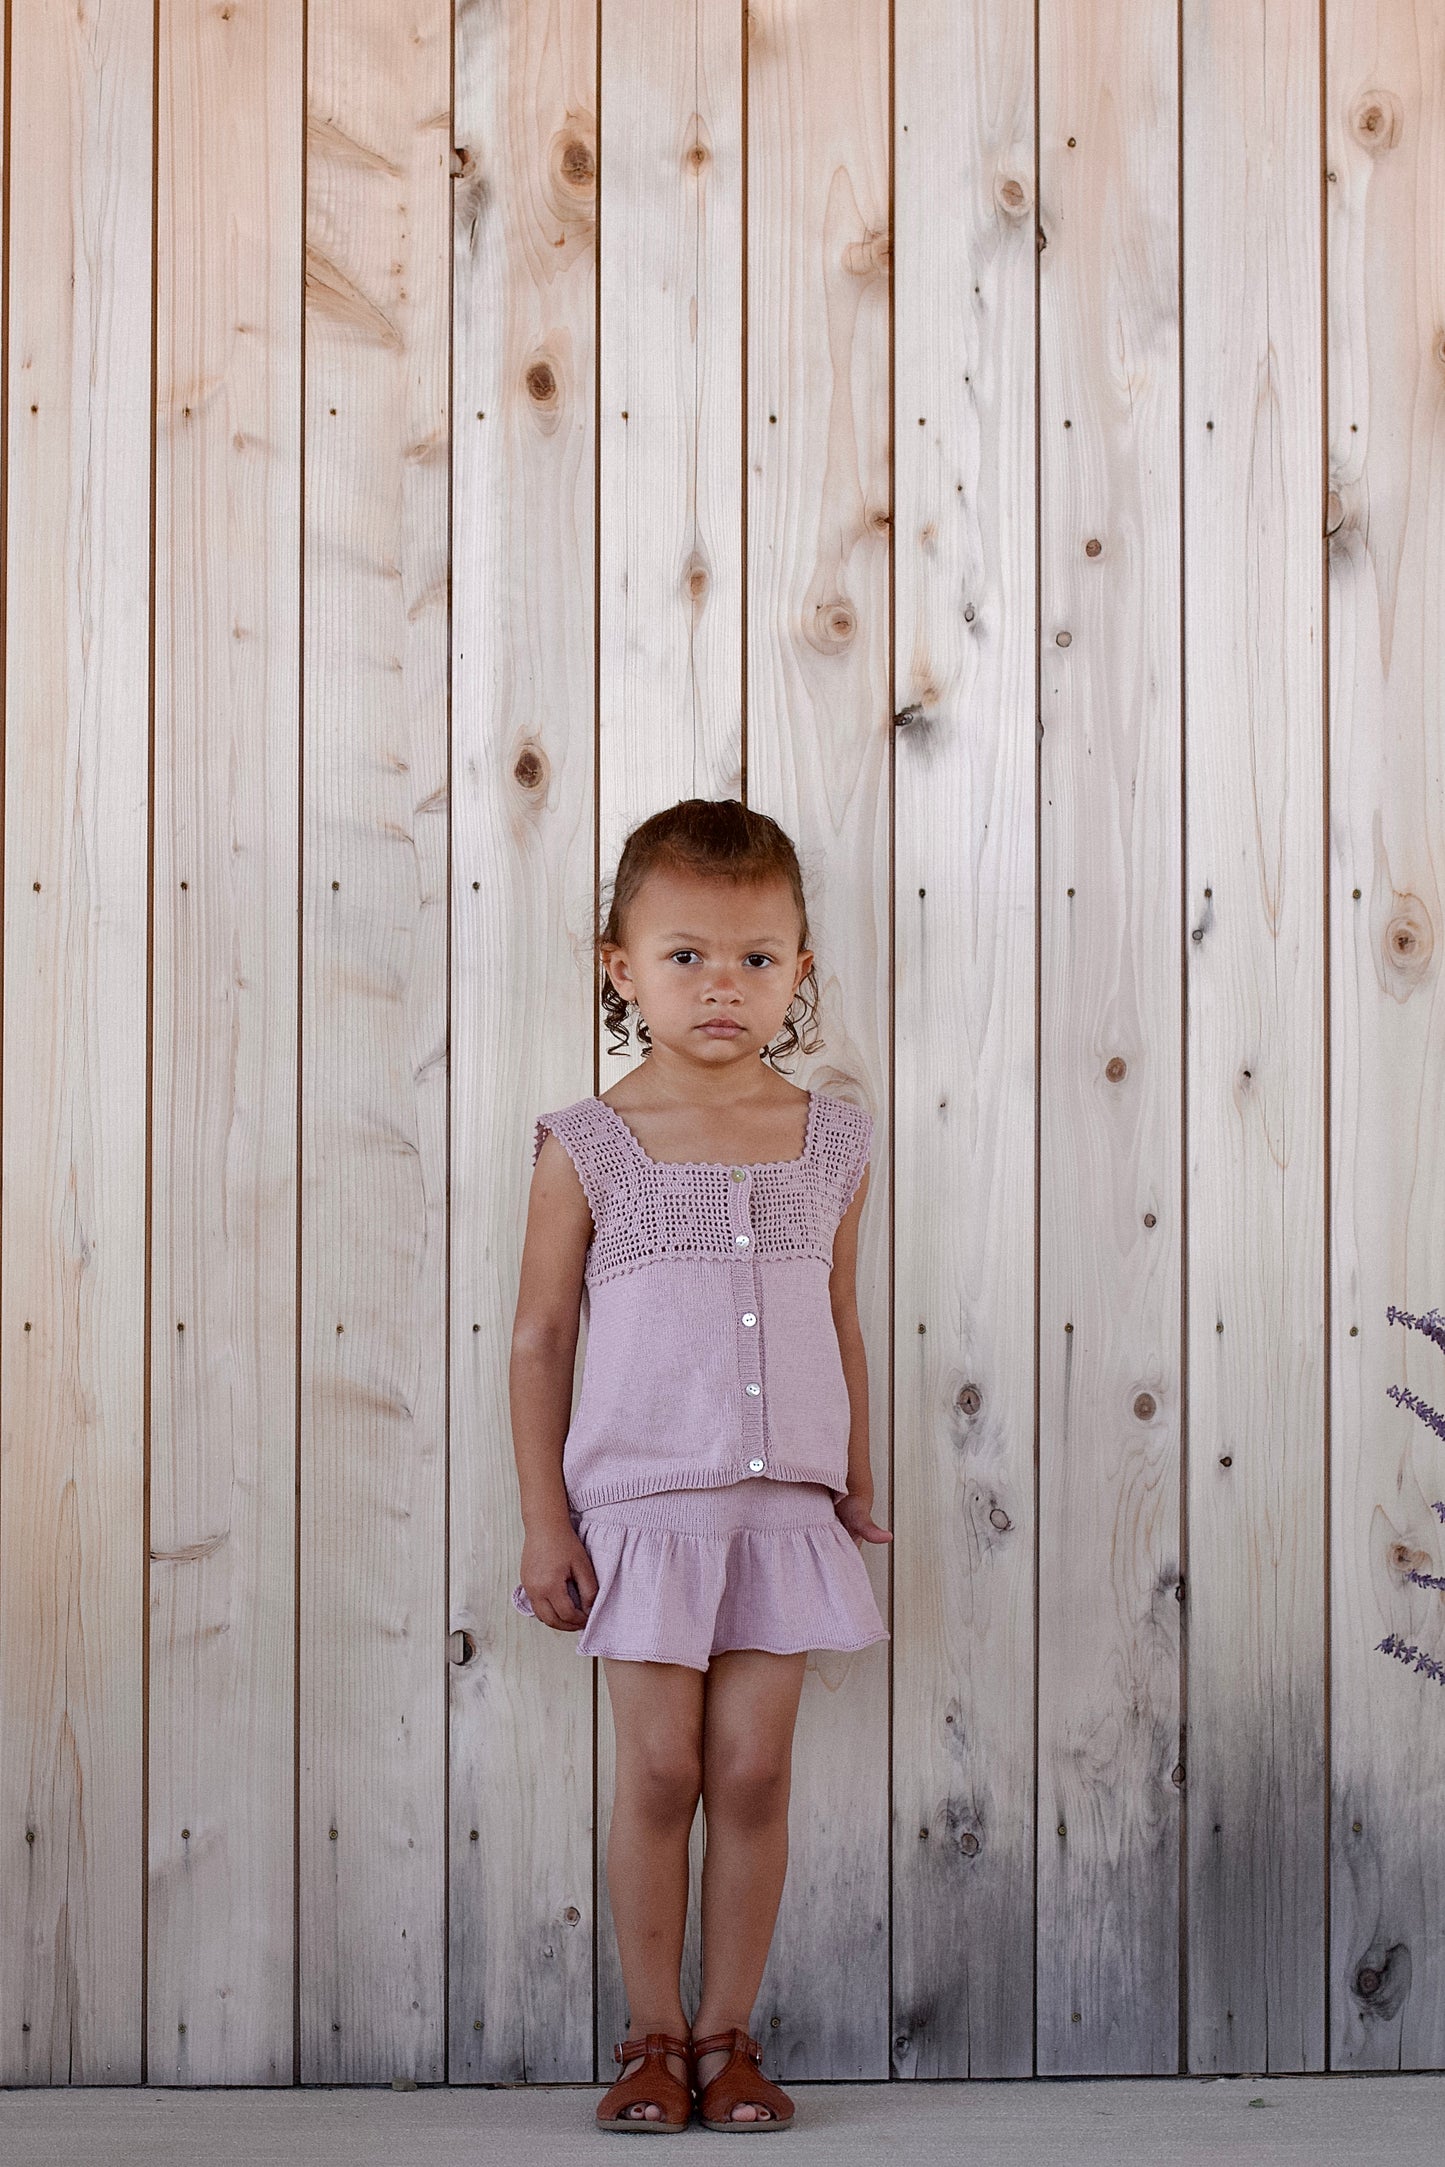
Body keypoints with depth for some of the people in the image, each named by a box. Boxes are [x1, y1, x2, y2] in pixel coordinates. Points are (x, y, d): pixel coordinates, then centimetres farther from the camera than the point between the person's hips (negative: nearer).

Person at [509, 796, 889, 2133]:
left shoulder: (831, 1142, 5)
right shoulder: (591, 1146, -3)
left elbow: (841, 1326, 13)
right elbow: (541, 1336, 0)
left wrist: (857, 1489, 11)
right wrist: (545, 1521, -3)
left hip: (783, 1508, 2)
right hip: (641, 1505, -2)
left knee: (754, 1774, 4)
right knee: (661, 1773, 2)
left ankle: (729, 2037, 16)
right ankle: (655, 2039, 16)